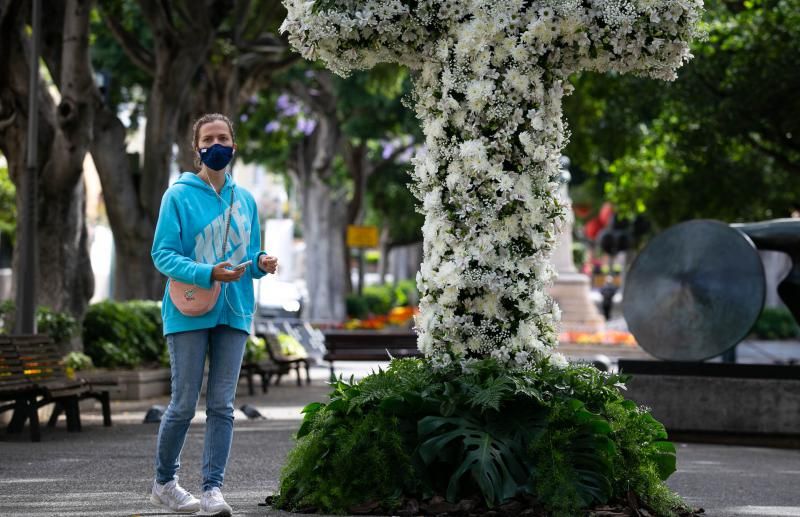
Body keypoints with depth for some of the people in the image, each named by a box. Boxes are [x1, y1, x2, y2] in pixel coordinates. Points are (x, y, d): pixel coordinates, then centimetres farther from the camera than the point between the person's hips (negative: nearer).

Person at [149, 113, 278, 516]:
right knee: (184, 404, 0)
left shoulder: (245, 200, 13)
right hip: (188, 315, -4)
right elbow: (163, 255, -8)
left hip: (233, 313, 4)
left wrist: (261, 263, -4)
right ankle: (164, 483, 17)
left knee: (222, 406, -1)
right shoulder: (179, 195, -2)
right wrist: (207, 274, -22)